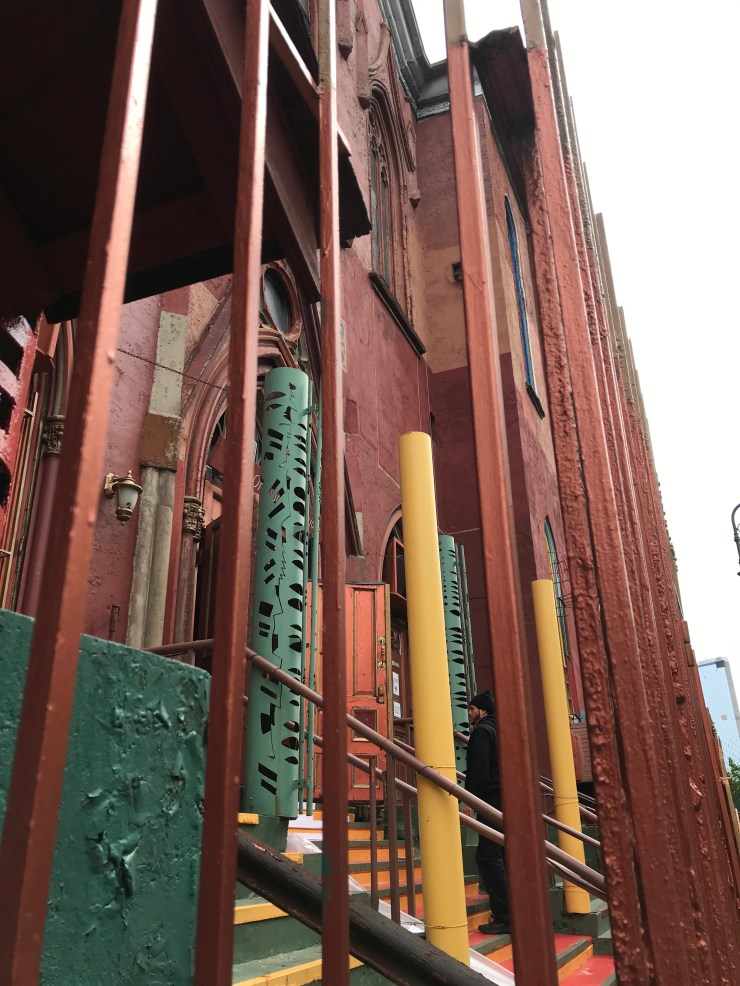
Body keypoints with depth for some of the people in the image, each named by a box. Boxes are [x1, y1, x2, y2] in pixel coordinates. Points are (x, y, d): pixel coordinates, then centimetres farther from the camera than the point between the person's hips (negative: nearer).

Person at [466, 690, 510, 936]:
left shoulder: (482, 731, -9)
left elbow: (479, 770, -18)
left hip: (494, 800, -10)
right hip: (509, 799, 10)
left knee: (487, 857, -8)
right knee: (503, 856, 15)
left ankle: (504, 918, -10)